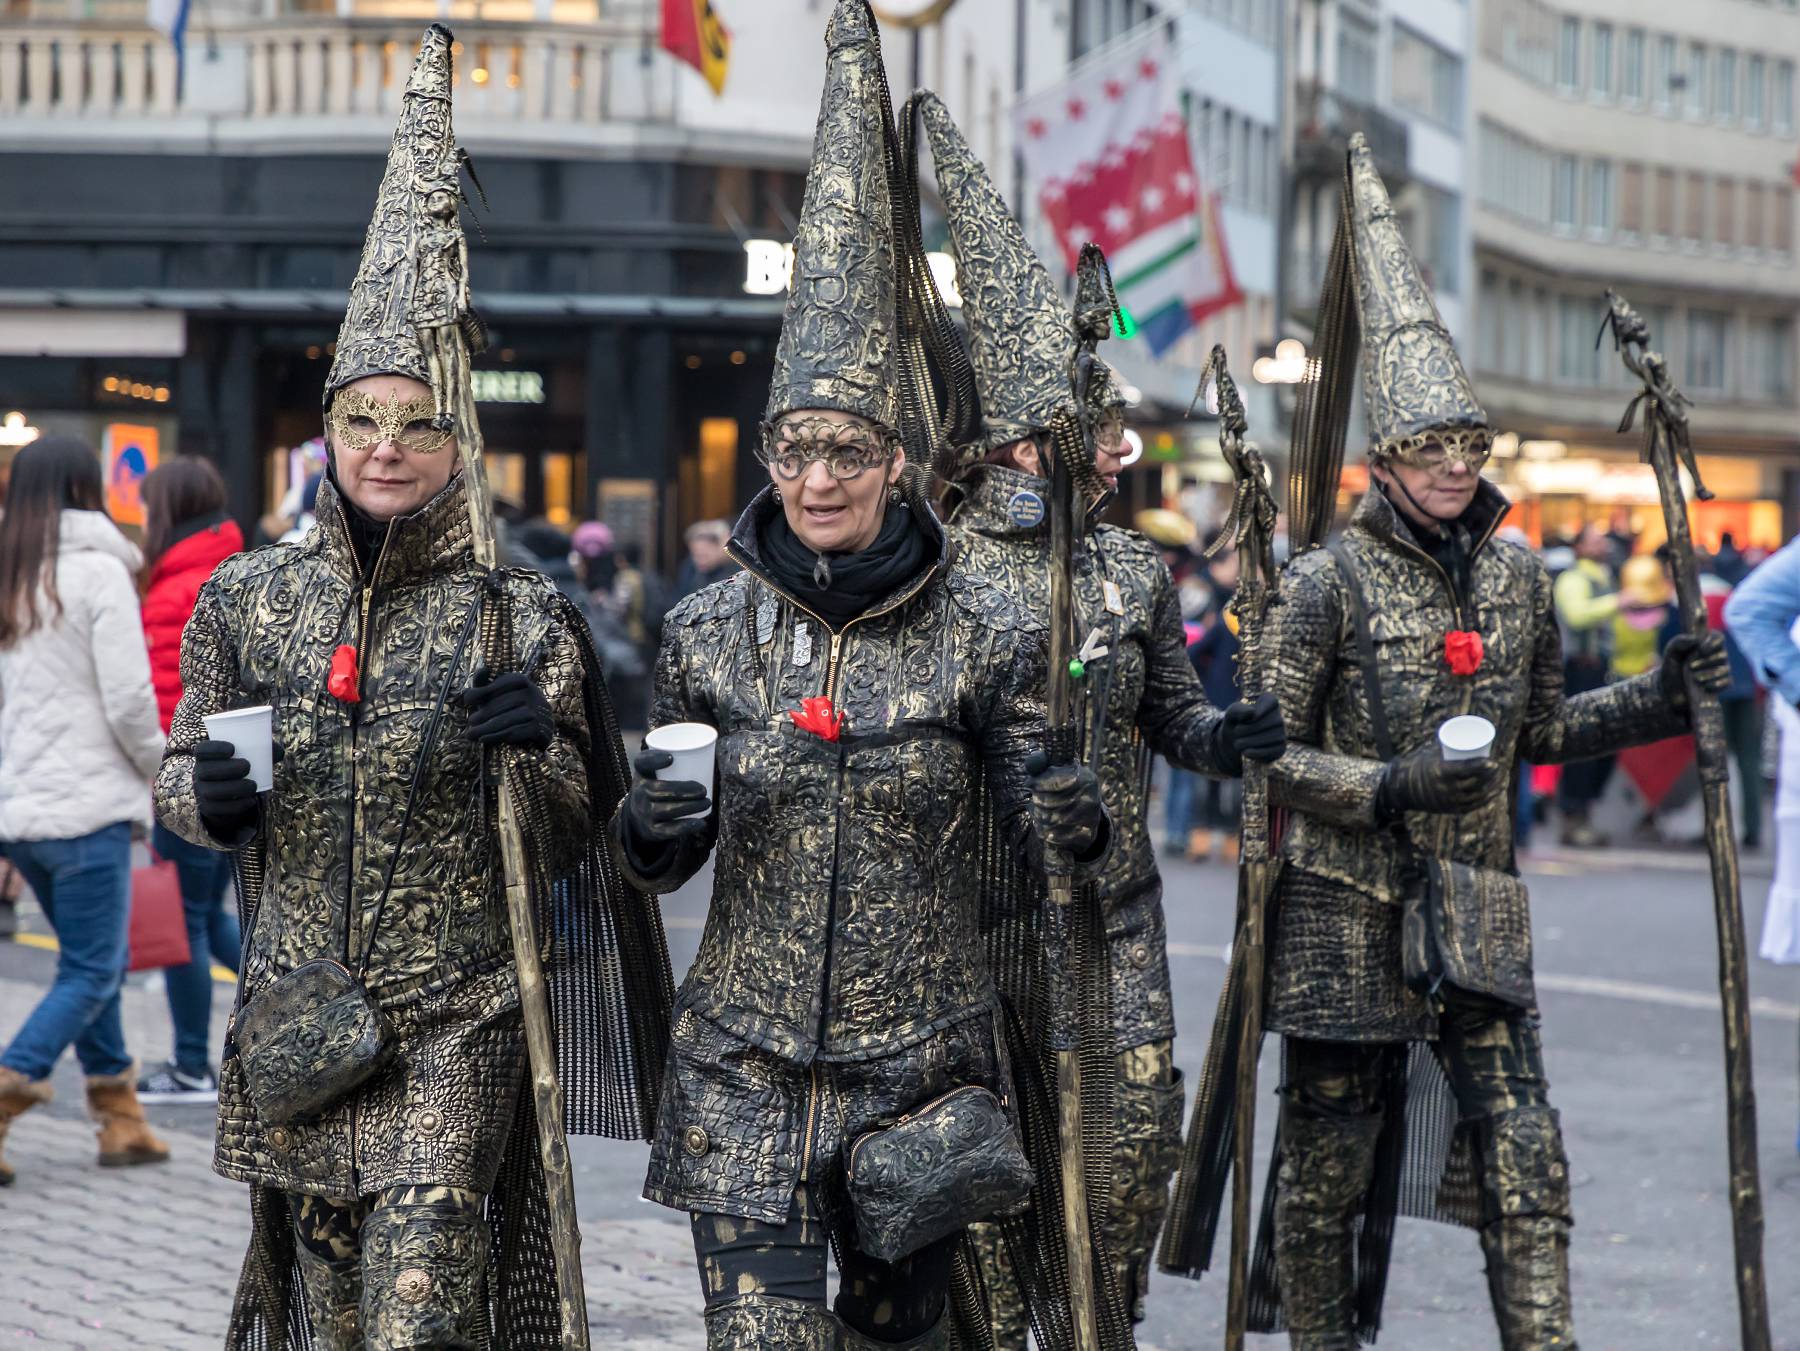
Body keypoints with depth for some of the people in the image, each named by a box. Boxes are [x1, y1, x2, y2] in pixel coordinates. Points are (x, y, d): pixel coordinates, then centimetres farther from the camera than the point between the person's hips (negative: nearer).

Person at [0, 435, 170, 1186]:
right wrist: (158, 768, 4)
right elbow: (128, 699, -14)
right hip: (86, 802, -7)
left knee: (95, 964, 18)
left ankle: (120, 1120, 20)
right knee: (89, 976, -2)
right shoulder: (98, 571, -10)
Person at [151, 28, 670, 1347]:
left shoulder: (520, 616, -2)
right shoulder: (249, 598, 4)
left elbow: (574, 832, 2)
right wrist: (208, 795, -9)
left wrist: (535, 753, -19)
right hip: (298, 1021, 3)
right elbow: (183, 775, 14)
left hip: (458, 1025, -3)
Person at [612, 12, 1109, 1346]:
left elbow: (1031, 802, 4)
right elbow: (665, 857, 9)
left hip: (923, 1064, 0)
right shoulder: (709, 631, 1)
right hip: (747, 1071, 0)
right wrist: (651, 831, -14)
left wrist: (1070, 820, -19)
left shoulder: (982, 629, -3)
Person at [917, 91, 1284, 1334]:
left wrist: (1225, 735, -6)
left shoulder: (1134, 567, 8)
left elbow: (1171, 711, 15)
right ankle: (994, 1329, 13)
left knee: (1143, 1118, 2)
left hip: (1117, 901, 4)